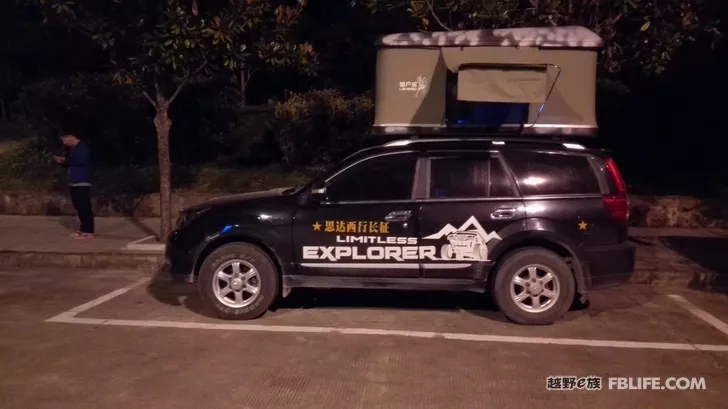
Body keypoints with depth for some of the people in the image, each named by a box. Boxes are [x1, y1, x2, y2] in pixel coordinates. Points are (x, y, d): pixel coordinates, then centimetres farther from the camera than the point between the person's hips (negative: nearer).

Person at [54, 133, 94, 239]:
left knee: (85, 206, -10)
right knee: (78, 206, 11)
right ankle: (83, 229, 18)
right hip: (73, 181, 10)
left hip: (82, 182, -9)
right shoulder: (71, 148, 17)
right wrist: (63, 161, 4)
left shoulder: (82, 146, -10)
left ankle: (88, 231, -9)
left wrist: (66, 160, -14)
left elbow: (82, 161, -22)